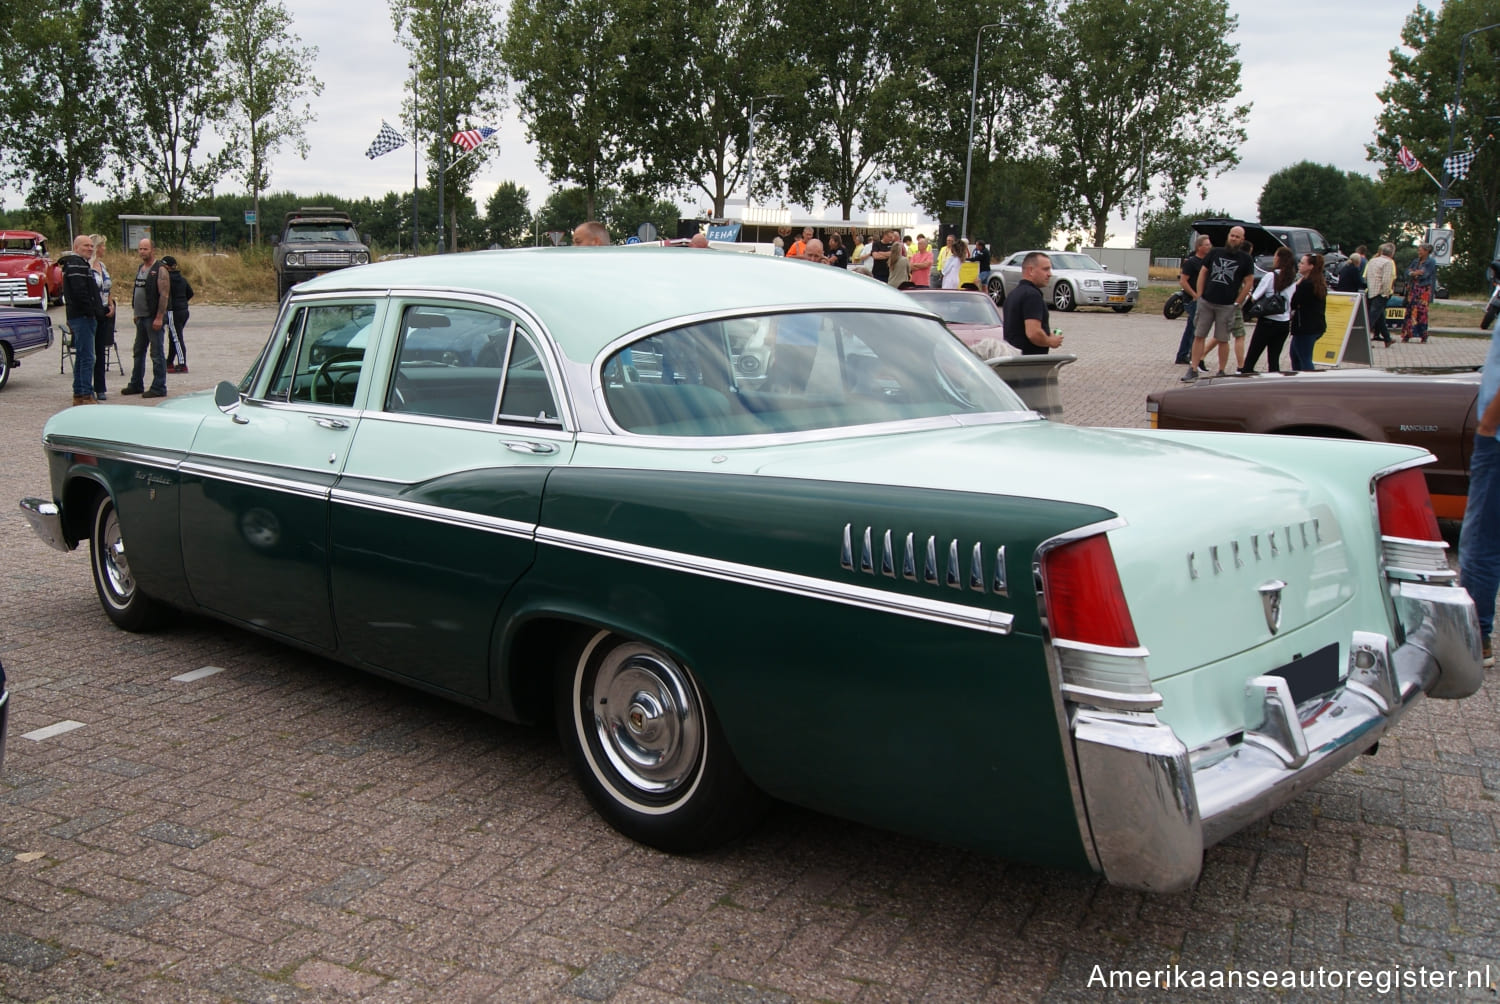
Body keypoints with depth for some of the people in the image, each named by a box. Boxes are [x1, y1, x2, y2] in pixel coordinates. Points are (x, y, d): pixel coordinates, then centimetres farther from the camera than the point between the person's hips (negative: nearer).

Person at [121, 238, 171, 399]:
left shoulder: (160, 270, -11)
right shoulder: (140, 269, 16)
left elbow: (164, 295, -17)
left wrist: (159, 318, -22)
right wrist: (135, 312, 17)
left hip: (153, 318, -9)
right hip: (141, 317, 9)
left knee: (157, 354, -4)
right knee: (138, 352, 14)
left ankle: (159, 388, 0)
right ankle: (136, 384, 24)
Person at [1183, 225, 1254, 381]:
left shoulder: (1245, 259, 3)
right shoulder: (1215, 252, 8)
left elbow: (1248, 282, 3)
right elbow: (1203, 273, 11)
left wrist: (1236, 304, -4)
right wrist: (1199, 296, 3)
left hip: (1227, 306, -2)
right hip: (1206, 302, 2)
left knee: (1222, 340, 3)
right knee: (1199, 336, 1)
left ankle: (1221, 373, 12)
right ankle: (1193, 370, 6)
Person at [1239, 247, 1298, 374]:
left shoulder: (1271, 276, -11)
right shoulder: (1292, 280, 6)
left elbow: (1255, 297, -12)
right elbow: (1292, 302, 8)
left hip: (1268, 322, -5)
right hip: (1285, 323, 5)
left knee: (1252, 356, 3)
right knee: (1274, 358, 8)